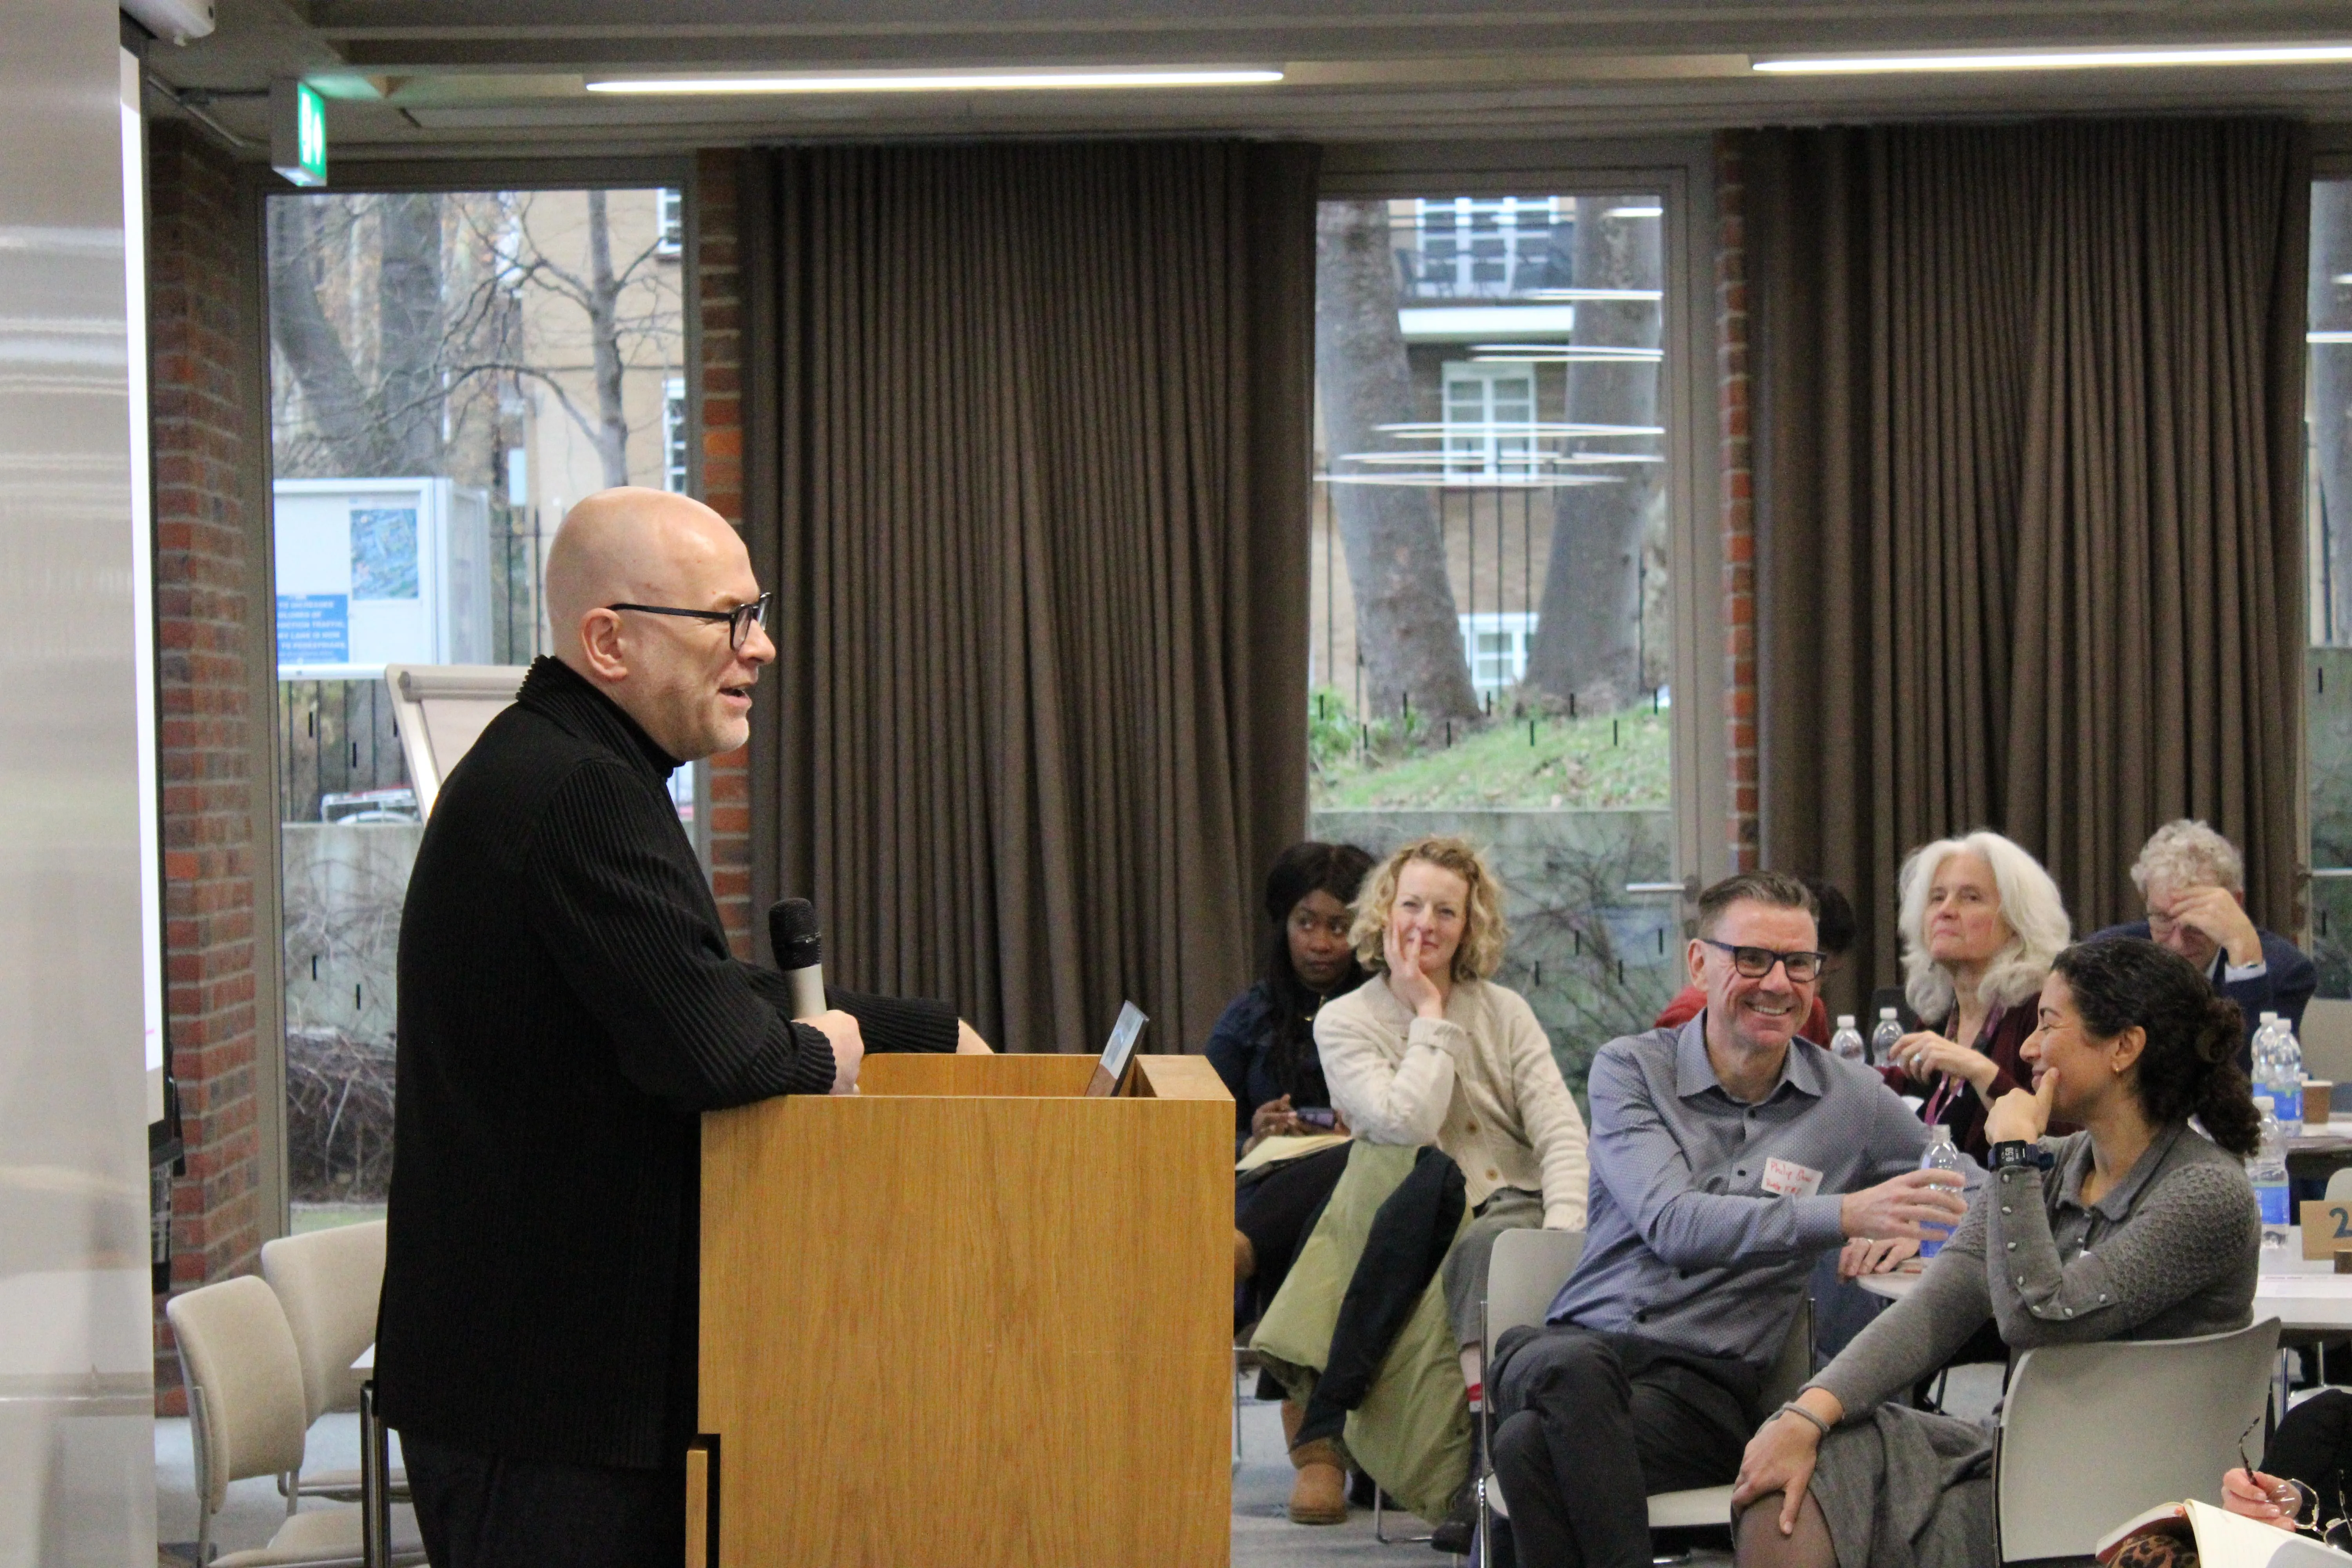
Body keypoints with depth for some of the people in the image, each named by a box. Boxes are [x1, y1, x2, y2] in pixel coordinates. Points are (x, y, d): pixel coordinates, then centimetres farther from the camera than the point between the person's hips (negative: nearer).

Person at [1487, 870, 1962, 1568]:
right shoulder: (1629, 1069, 6)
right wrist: (1841, 1216, -23)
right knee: (1574, 1367, -40)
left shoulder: (1851, 1099, 11)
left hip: (1704, 1383, 0)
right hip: (1579, 1345, 0)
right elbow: (1673, 1224, -11)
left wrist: (1911, 1229, -2)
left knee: (1534, 1445, -34)